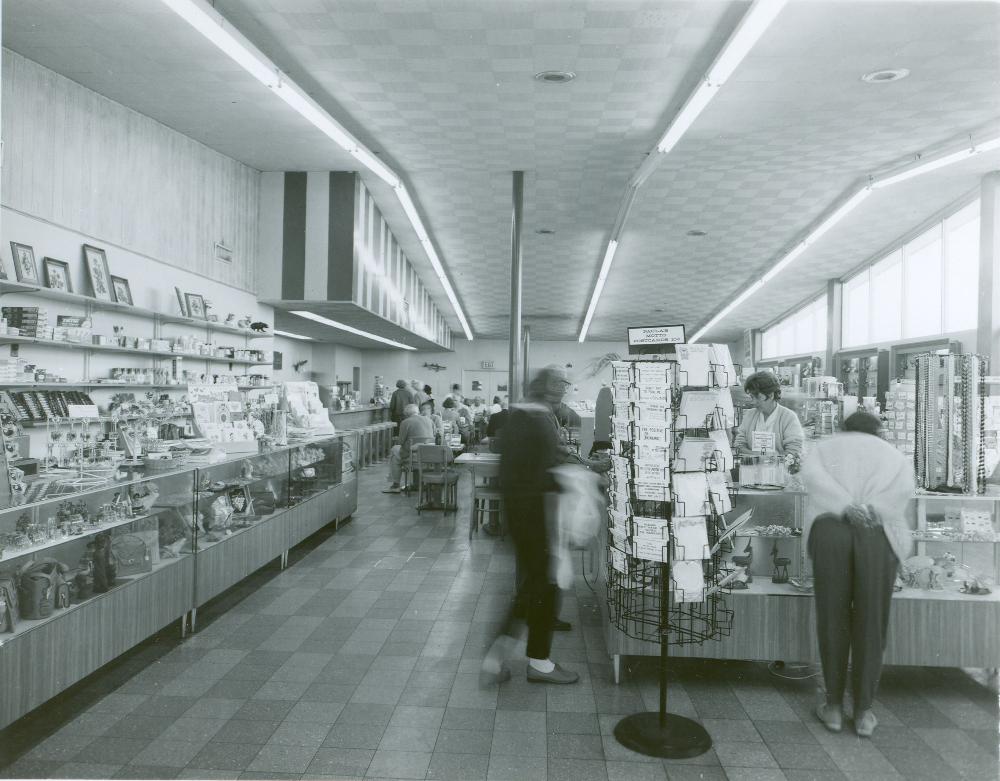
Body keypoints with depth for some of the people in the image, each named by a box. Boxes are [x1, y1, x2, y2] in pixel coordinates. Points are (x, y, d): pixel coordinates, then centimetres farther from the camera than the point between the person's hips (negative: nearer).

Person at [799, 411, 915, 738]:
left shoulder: (826, 447, 24)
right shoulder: (895, 455, 27)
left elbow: (810, 474, 0)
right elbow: (905, 493, 3)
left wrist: (846, 508, -8)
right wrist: (871, 511, -3)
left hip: (830, 530, 0)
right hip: (879, 535, 0)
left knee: (832, 620, 11)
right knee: (870, 625, 12)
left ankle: (833, 707, 23)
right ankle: (863, 713, 23)